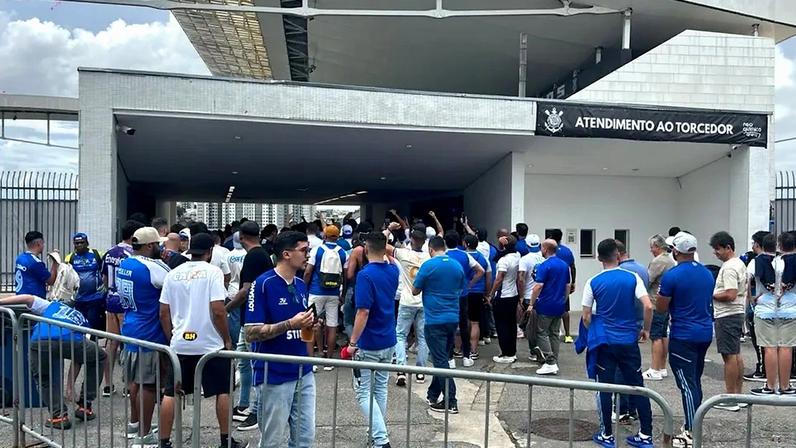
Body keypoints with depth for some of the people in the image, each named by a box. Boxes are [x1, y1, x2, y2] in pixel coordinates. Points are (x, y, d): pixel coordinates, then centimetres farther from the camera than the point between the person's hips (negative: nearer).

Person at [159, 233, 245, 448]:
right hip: (210, 343, -4)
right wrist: (227, 340, -3)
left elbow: (164, 313, 6)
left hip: (179, 344, 4)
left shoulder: (173, 274, 5)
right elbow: (218, 311, -15)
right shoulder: (212, 271, -9)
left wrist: (172, 338, 18)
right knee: (223, 391, 10)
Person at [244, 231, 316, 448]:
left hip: (303, 374, 6)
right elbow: (251, 333, -16)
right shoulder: (263, 284, -13)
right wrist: (290, 324, -23)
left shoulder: (301, 284, 8)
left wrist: (310, 324, -2)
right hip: (275, 376, -6)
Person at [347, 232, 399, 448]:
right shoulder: (393, 271, 3)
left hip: (369, 344, -7)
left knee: (364, 392, 1)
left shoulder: (365, 275, -20)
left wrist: (353, 342, -18)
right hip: (389, 342, 7)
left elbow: (363, 312, -24)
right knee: (381, 388, 18)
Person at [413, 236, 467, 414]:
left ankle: (450, 402, -2)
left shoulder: (428, 266, -11)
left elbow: (415, 291, -2)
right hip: (453, 318, 6)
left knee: (441, 361, -2)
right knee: (441, 358, 17)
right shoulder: (457, 265, 5)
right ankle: (433, 395, 28)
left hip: (435, 320, -6)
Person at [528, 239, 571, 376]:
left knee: (542, 333, 0)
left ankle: (550, 363, -7)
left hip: (545, 306, -7)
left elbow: (538, 286, -19)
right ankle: (554, 363, 14)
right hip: (559, 306, 7)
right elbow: (568, 286, 13)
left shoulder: (544, 266, -14)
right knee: (554, 334, 13)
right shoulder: (565, 265, 8)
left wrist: (531, 304, -11)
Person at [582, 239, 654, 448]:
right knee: (637, 386, 10)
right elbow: (648, 307, -12)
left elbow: (586, 317, 0)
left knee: (605, 388, 6)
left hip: (604, 342, -1)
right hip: (629, 340, 1)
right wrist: (646, 329, 4)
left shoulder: (593, 282, -3)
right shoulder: (633, 278, -3)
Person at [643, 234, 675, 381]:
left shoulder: (658, 261, -16)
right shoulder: (671, 261, 15)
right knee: (664, 335, 13)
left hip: (657, 304, -10)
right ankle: (662, 368, 20)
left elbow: (647, 280, -18)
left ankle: (655, 371, -5)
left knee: (656, 336, -7)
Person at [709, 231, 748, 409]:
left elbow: (730, 295, -27)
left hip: (727, 316, -11)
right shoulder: (739, 264, 14)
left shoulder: (729, 267, -19)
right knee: (736, 355, 15)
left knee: (729, 356, -6)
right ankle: (738, 395, 22)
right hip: (737, 313, 11)